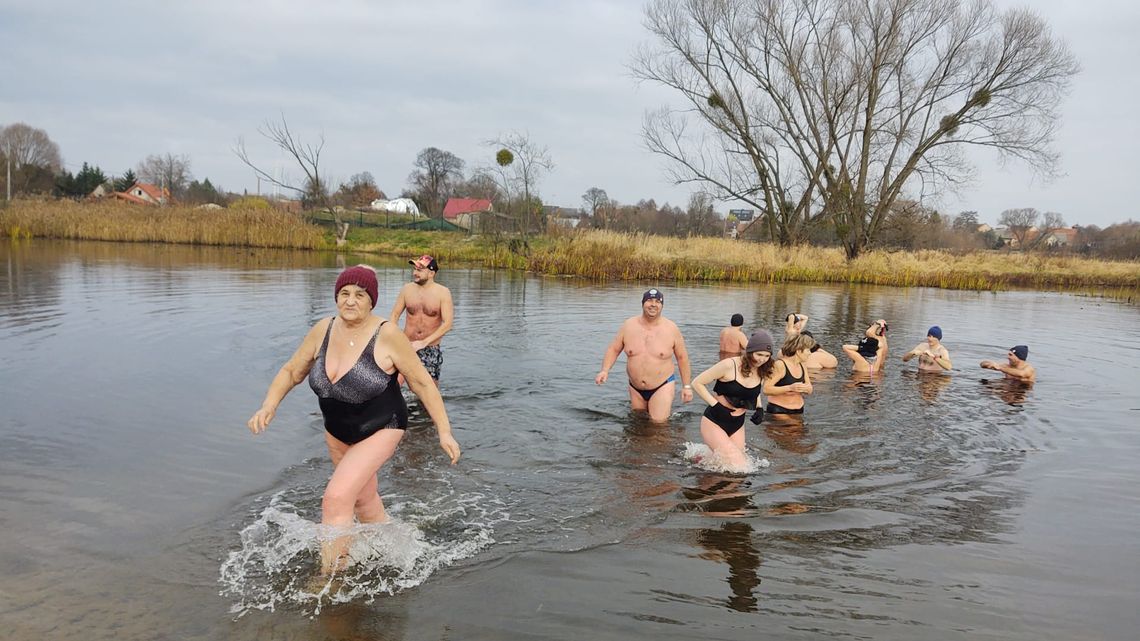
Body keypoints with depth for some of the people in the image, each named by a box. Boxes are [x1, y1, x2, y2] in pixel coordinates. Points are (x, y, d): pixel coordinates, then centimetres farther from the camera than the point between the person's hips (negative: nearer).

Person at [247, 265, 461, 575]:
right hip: (337, 433, 6)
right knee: (363, 498, 23)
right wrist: (269, 406, -15)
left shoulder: (387, 334, -24)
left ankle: (329, 576, -2)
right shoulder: (323, 330, -10)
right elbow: (291, 371, 2)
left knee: (337, 497, -19)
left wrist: (444, 432, -17)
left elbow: (421, 382, -17)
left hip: (380, 431, -6)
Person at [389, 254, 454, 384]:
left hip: (431, 349, -1)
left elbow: (447, 324, -13)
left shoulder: (443, 292, -8)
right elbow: (394, 315, 6)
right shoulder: (407, 289, 0)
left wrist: (424, 342, -19)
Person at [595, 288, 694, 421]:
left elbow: (682, 357, 1)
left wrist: (687, 386, 3)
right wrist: (605, 370, -13)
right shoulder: (628, 326, -5)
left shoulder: (671, 329, -8)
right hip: (636, 389, 3)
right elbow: (613, 349, 3)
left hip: (662, 387, -3)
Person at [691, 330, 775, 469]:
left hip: (737, 425, 7)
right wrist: (715, 404, -21)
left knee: (740, 461, 8)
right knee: (738, 464, -17)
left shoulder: (761, 372, -1)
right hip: (714, 422, -7)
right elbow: (697, 383, -16)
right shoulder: (730, 365, -21)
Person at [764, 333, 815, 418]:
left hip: (798, 411, 7)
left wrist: (806, 388, -8)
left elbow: (810, 390, 17)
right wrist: (790, 388, -28)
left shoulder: (803, 366, 10)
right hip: (778, 412, -7)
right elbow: (766, 390, -21)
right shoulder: (779, 365, -15)